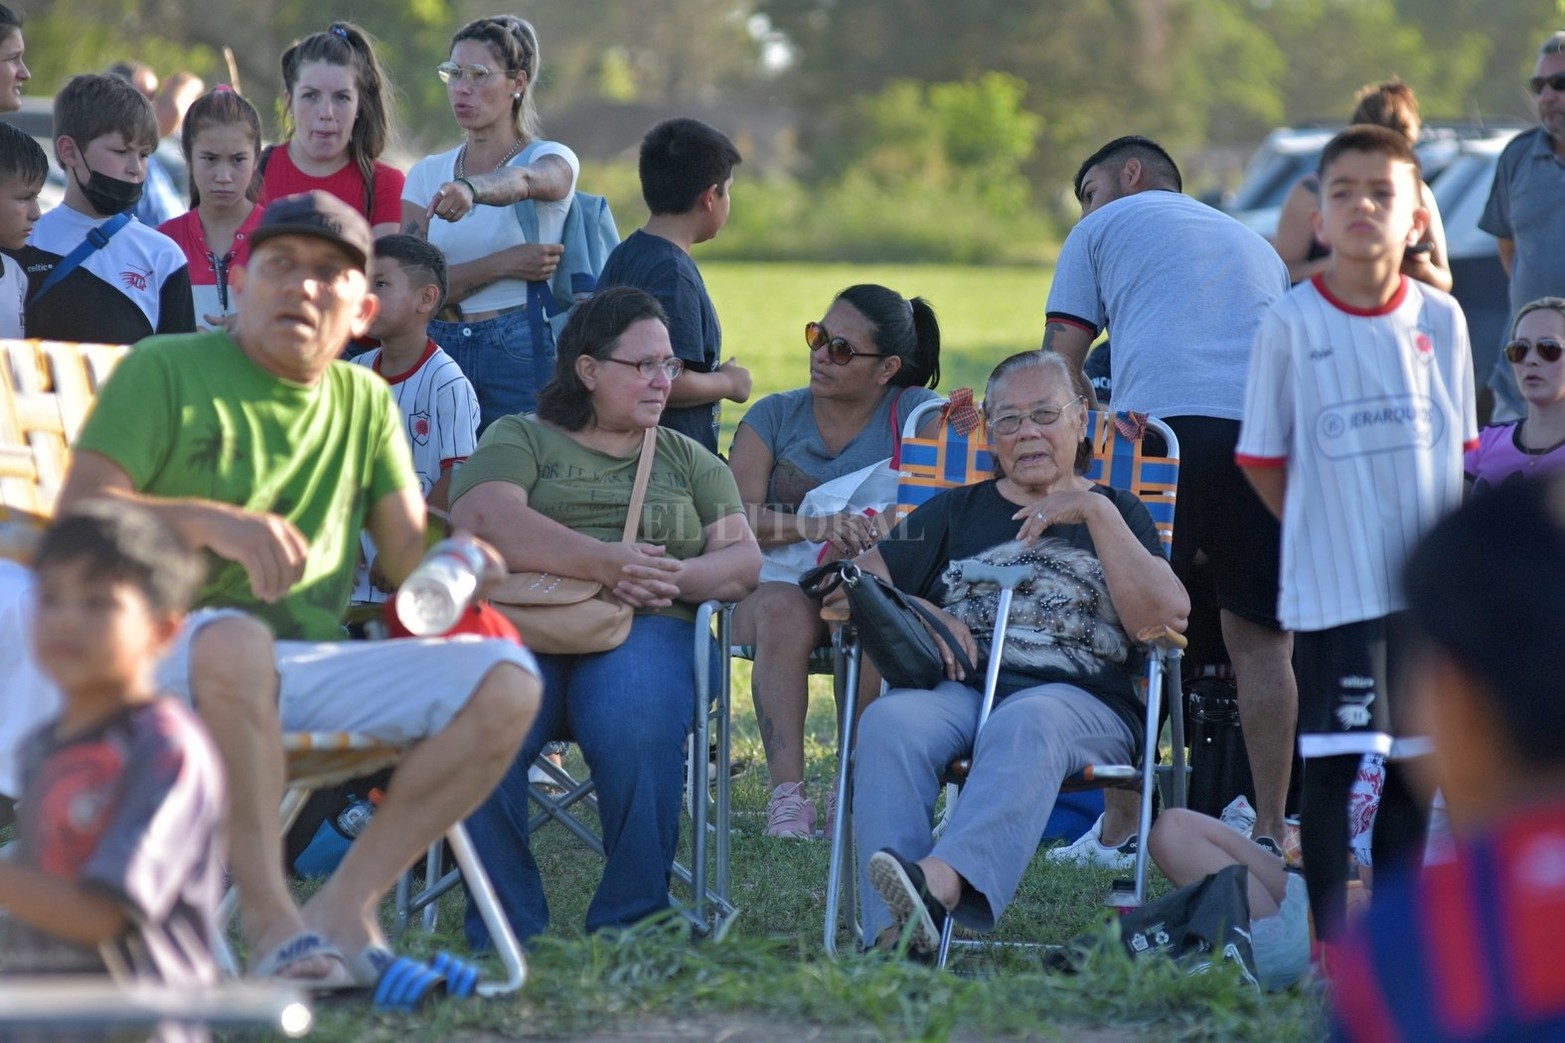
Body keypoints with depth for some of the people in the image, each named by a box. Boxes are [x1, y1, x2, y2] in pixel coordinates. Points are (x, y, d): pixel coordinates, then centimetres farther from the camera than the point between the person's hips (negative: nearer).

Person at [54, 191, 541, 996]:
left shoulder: (364, 403, 21)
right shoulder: (163, 371, 5)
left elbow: (409, 551, 12)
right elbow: (80, 514, -8)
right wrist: (211, 521, -24)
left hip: (311, 670, 5)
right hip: (167, 654, -5)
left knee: (506, 682, -15)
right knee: (235, 641, -42)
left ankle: (343, 908, -17)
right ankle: (269, 922, -34)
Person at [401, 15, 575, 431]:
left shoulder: (552, 160, 0)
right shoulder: (427, 174, 11)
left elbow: (525, 181, -26)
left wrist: (470, 190, -48)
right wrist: (503, 265, -14)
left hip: (522, 354, -3)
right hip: (439, 355, 3)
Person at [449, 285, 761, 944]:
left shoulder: (688, 461, 27)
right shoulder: (518, 440, 17)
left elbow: (744, 562, 15)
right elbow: (482, 523, -4)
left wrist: (676, 579, -8)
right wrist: (602, 562, -16)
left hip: (644, 631, 1)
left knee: (638, 731, -35)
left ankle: (631, 928, -24)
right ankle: (506, 930, -22)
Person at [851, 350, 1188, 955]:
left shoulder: (1114, 513, 21)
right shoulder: (958, 510, 29)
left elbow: (1168, 620, 3)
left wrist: (1097, 513, -3)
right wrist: (918, 612, 0)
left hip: (1079, 696, -2)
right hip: (958, 687, 2)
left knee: (1025, 727, -39)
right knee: (888, 723, -33)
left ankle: (944, 881, -63)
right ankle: (894, 935, -50)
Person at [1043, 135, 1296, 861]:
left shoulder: (1106, 227, 22)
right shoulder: (1254, 244, 35)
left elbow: (1060, 366, 16)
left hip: (1166, 420, -3)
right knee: (1261, 640, 7)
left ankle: (1118, 832, 0)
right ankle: (1269, 833, 5)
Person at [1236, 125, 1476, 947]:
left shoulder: (1440, 320, 2)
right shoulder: (1290, 323, -6)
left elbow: (1457, 444, 12)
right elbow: (1262, 457, 1)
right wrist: (1324, 531, 2)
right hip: (1332, 587, -3)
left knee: (1413, 760, 9)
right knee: (1332, 761, -5)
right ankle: (1331, 937, 2)